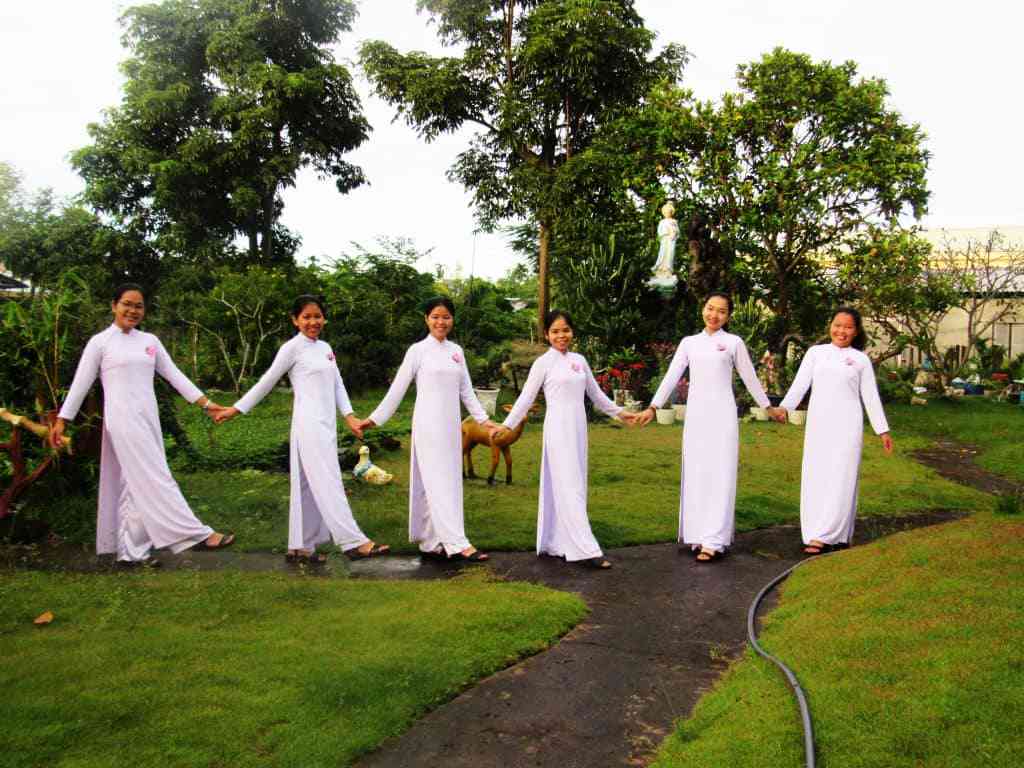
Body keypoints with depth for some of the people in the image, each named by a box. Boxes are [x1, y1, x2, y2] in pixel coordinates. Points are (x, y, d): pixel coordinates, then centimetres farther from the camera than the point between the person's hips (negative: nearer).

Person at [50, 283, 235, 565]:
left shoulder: (150, 341, 13)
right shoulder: (100, 342, 0)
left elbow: (174, 375, 12)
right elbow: (81, 383, 3)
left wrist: (206, 403, 6)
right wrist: (62, 420, 2)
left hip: (148, 418, 6)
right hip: (123, 419, -6)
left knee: (139, 484, 7)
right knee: (155, 479, -9)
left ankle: (130, 550, 15)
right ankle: (197, 534, -12)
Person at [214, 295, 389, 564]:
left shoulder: (325, 347, 15)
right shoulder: (292, 347, -4)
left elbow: (338, 384, 15)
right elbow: (267, 381, 1)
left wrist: (349, 416, 3)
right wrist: (236, 409, 3)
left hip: (327, 424, 7)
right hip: (309, 424, -7)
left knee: (311, 486, 10)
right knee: (328, 483, -9)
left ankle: (301, 547, 17)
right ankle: (354, 542, -10)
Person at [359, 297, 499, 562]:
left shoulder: (457, 351, 10)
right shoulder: (418, 350, -4)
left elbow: (466, 390, 14)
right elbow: (398, 388, -1)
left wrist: (483, 419, 9)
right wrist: (375, 419, -2)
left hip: (452, 425, 6)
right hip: (428, 424, -6)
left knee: (449, 482, 7)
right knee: (437, 482, -7)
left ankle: (430, 542, 17)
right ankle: (458, 543, -10)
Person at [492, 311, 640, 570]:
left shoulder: (579, 360, 11)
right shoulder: (543, 363, -3)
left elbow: (595, 393, 21)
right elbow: (526, 398, -2)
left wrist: (619, 412, 24)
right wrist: (507, 425, -9)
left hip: (578, 429, 6)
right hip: (558, 429, -6)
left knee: (574, 486, 8)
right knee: (569, 487, -8)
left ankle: (558, 544, 17)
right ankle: (585, 549, -9)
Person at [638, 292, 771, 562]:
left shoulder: (734, 342, 4)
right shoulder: (689, 342, 10)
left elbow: (750, 378, 11)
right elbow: (671, 376, 7)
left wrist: (767, 406, 16)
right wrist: (653, 406, 1)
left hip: (722, 414, -3)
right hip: (695, 414, 3)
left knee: (719, 474, -6)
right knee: (695, 474, 4)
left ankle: (713, 541, -9)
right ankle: (698, 534, 12)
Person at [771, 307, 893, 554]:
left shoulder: (861, 359, 8)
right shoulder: (815, 352, 10)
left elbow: (870, 396, 10)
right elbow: (800, 383, 1)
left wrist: (883, 430, 7)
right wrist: (784, 407, -15)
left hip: (847, 425, -1)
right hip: (818, 423, 2)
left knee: (841, 478, -6)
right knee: (814, 477, 1)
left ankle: (825, 536, -4)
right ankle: (825, 534, 10)